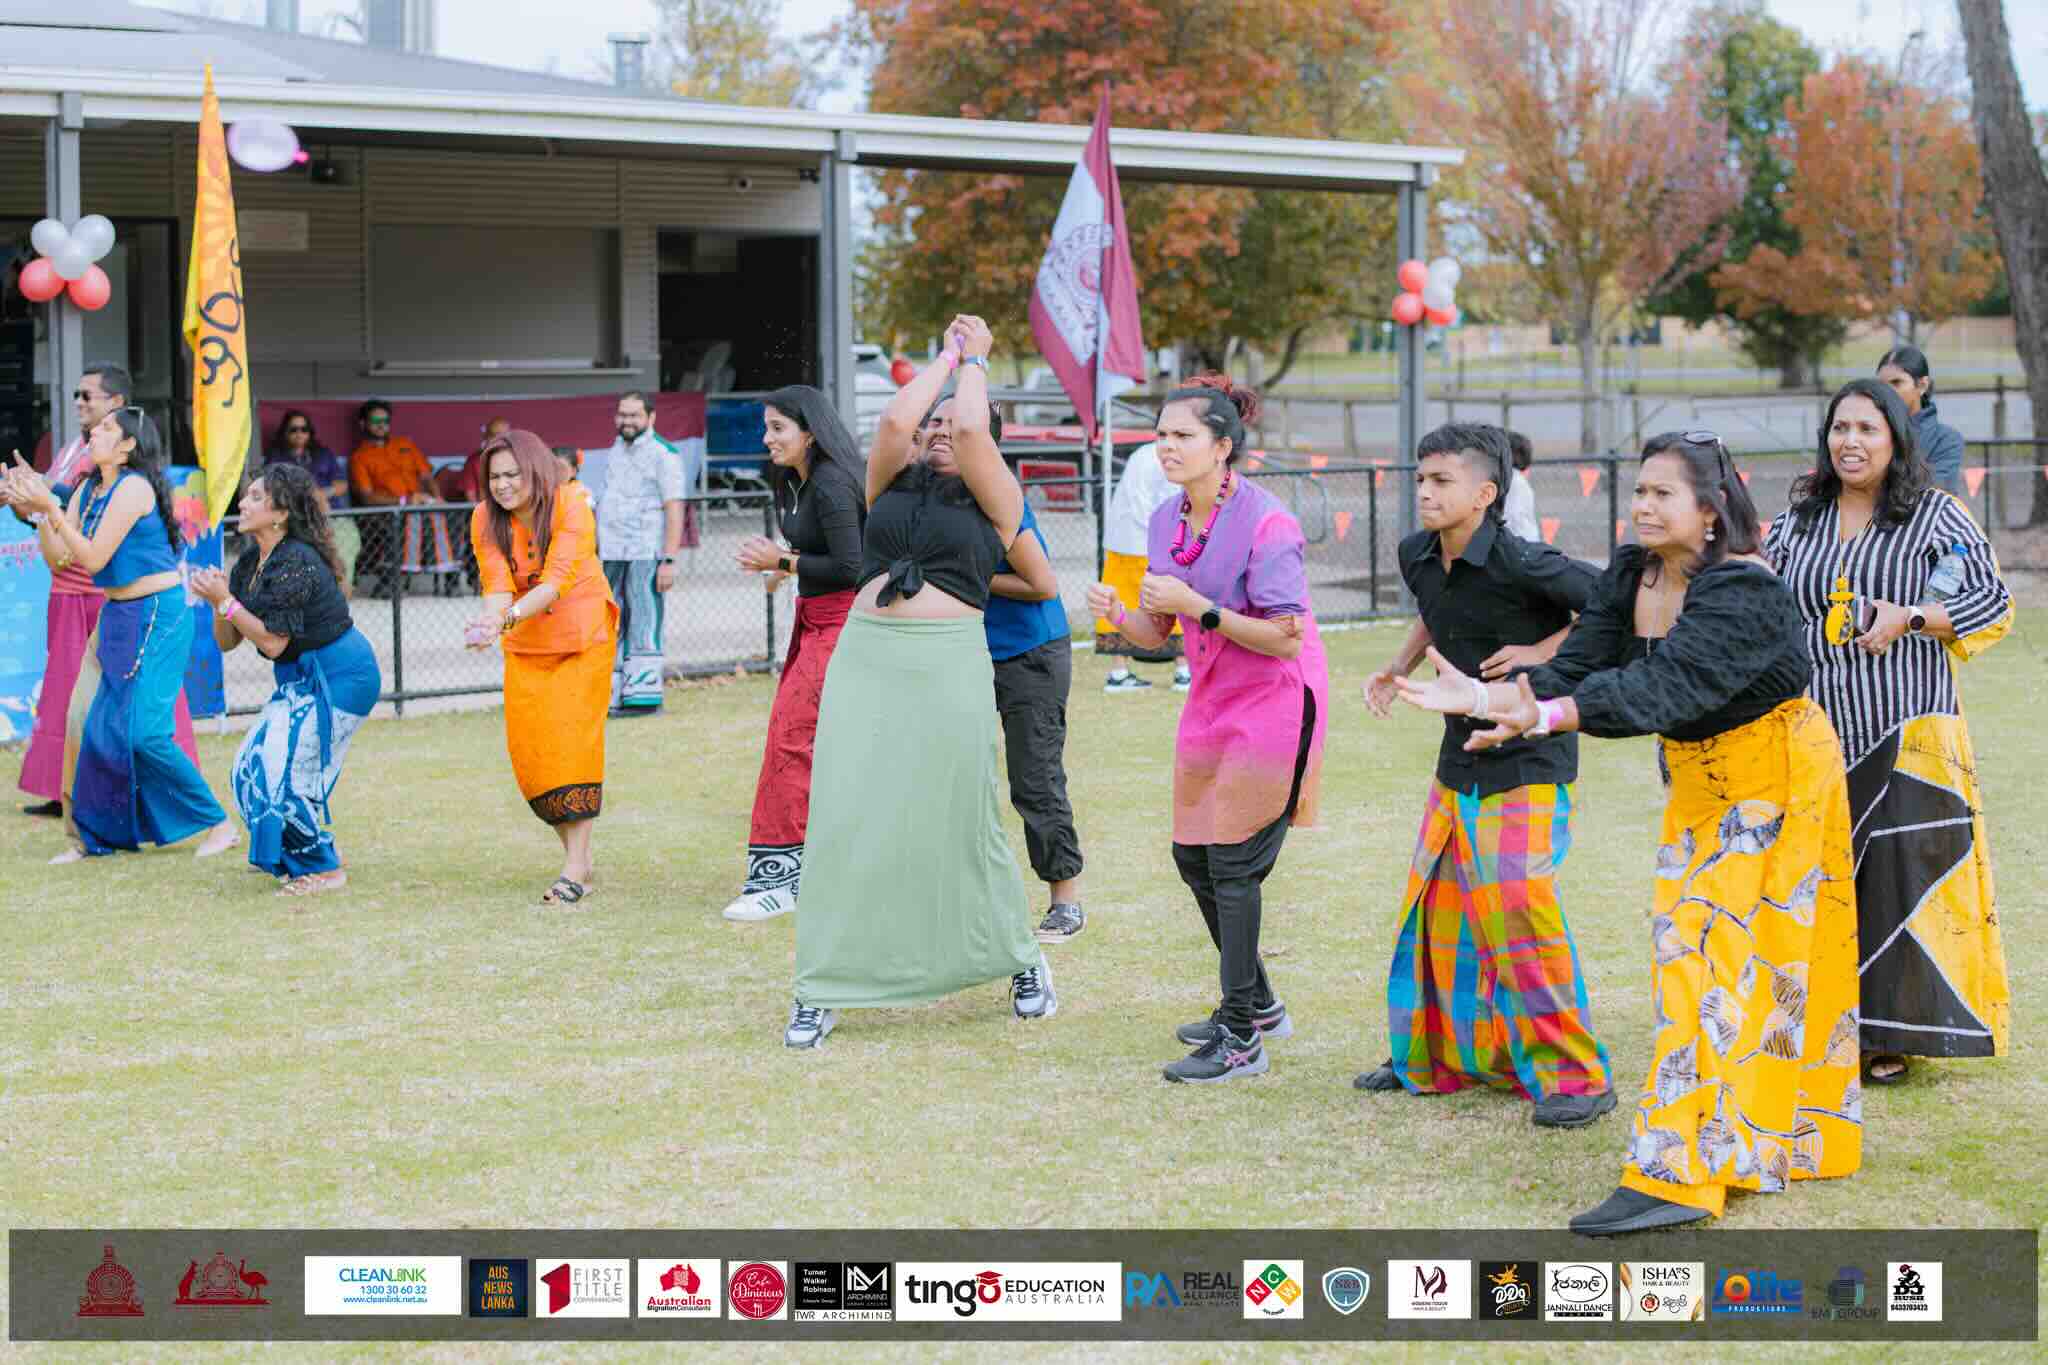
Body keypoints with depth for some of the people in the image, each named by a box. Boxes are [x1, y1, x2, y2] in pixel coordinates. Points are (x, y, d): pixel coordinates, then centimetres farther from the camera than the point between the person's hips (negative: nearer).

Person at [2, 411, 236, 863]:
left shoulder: (134, 487, -16)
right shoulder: (88, 490, 9)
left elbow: (93, 559, -19)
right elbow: (58, 559, 5)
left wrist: (50, 507, -20)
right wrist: (37, 511, -7)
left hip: (156, 615, -9)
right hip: (116, 616, 9)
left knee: (141, 730, -12)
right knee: (87, 721, 5)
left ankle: (218, 823, -1)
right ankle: (91, 837, 15)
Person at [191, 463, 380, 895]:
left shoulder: (296, 563, -22)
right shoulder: (251, 563, 6)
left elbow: (273, 643, -23)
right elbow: (227, 642, 6)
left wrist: (226, 601, -22)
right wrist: (218, 603, -11)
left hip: (339, 678, -10)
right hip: (301, 678, 10)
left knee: (284, 771, -11)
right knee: (254, 765, 8)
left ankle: (324, 869, 2)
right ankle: (299, 862, 21)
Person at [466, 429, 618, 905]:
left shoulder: (571, 509, -20)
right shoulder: (486, 519, -7)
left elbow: (557, 580, -31)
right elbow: (497, 584, -16)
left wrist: (507, 617, -45)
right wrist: (487, 621, -38)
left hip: (581, 639, -4)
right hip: (525, 648, 5)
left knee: (572, 744, -13)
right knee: (529, 754, -1)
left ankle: (575, 872, -13)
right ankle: (579, 856, 15)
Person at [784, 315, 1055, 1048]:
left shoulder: (998, 501, 6)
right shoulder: (894, 484, 14)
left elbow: (972, 427, -9)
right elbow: (896, 418, -3)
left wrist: (976, 359, 8)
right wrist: (949, 354, 9)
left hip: (949, 665, -3)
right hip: (865, 658, 3)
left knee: (962, 822, 2)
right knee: (846, 820, -2)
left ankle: (1022, 960, 23)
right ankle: (822, 992, 2)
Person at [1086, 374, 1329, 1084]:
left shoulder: (1266, 522, -20)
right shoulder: (1167, 519, 3)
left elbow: (1285, 636, -22)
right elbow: (1158, 633, 7)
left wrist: (1198, 606, -26)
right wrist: (1117, 613, -14)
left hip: (1273, 702, -8)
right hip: (1210, 702, 8)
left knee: (1232, 864, -8)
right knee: (1193, 857, 13)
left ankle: (1241, 1040, 1)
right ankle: (1255, 1001, 32)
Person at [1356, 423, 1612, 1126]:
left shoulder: (1520, 563, -20)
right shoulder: (1418, 557, 3)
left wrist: (1545, 653, -19)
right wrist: (1398, 667, 12)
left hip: (1528, 759, -8)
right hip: (1460, 758, 8)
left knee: (1517, 907, -15)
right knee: (1436, 906, 11)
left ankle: (1575, 1075, -6)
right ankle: (1437, 1055, 26)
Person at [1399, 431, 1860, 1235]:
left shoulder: (1741, 590, -26)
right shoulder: (1632, 574, -1)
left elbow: (1665, 684, -37)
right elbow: (1581, 664, -8)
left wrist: (1548, 715, -46)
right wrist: (1487, 696, -24)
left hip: (1774, 779, -8)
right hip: (1699, 781, 8)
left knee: (1711, 956, -13)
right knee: (1691, 950, 11)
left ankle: (1679, 1176, -14)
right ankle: (1783, 1145, 25)